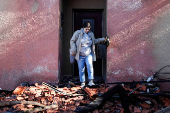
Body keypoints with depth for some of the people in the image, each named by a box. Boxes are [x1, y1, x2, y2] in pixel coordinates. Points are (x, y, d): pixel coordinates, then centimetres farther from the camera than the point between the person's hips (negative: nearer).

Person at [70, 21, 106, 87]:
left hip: (89, 54, 1)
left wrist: (102, 39, 13)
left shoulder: (91, 34, 7)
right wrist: (74, 50, -8)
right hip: (80, 55, -1)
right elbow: (72, 41, 1)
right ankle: (82, 82, 16)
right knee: (81, 69, 3)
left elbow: (94, 41, 22)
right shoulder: (78, 33, -4)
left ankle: (91, 81, -20)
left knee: (89, 65, -21)